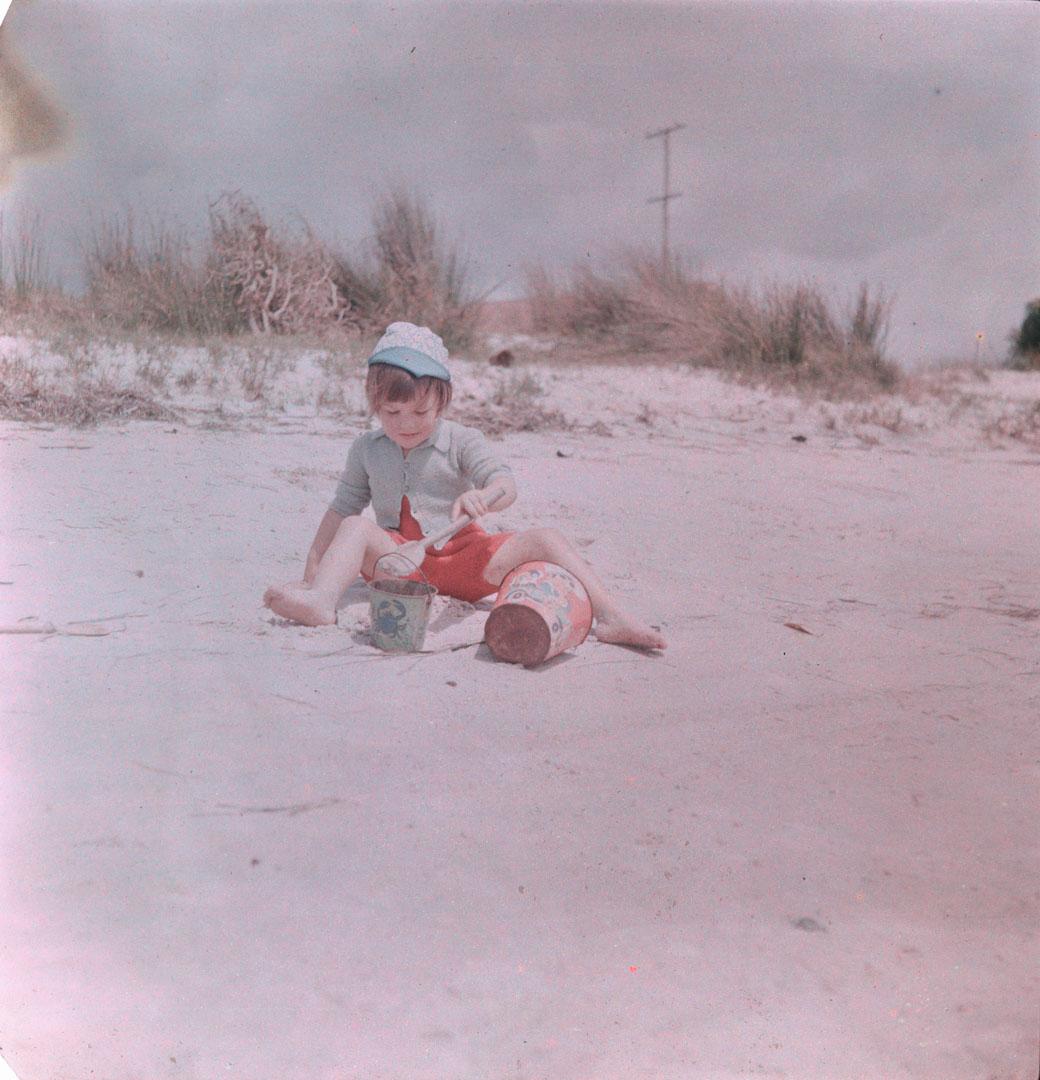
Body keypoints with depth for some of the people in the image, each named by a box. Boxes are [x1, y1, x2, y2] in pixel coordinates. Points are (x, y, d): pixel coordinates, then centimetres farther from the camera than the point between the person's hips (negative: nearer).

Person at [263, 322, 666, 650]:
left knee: (546, 539, -21)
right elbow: (343, 509, 14)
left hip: (463, 557, -1)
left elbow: (506, 484, -14)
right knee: (356, 529, -24)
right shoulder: (366, 449, 8)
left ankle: (611, 618, -28)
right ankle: (321, 599, -47)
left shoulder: (460, 442, 0)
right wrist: (312, 566, 9)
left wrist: (482, 496, -39)